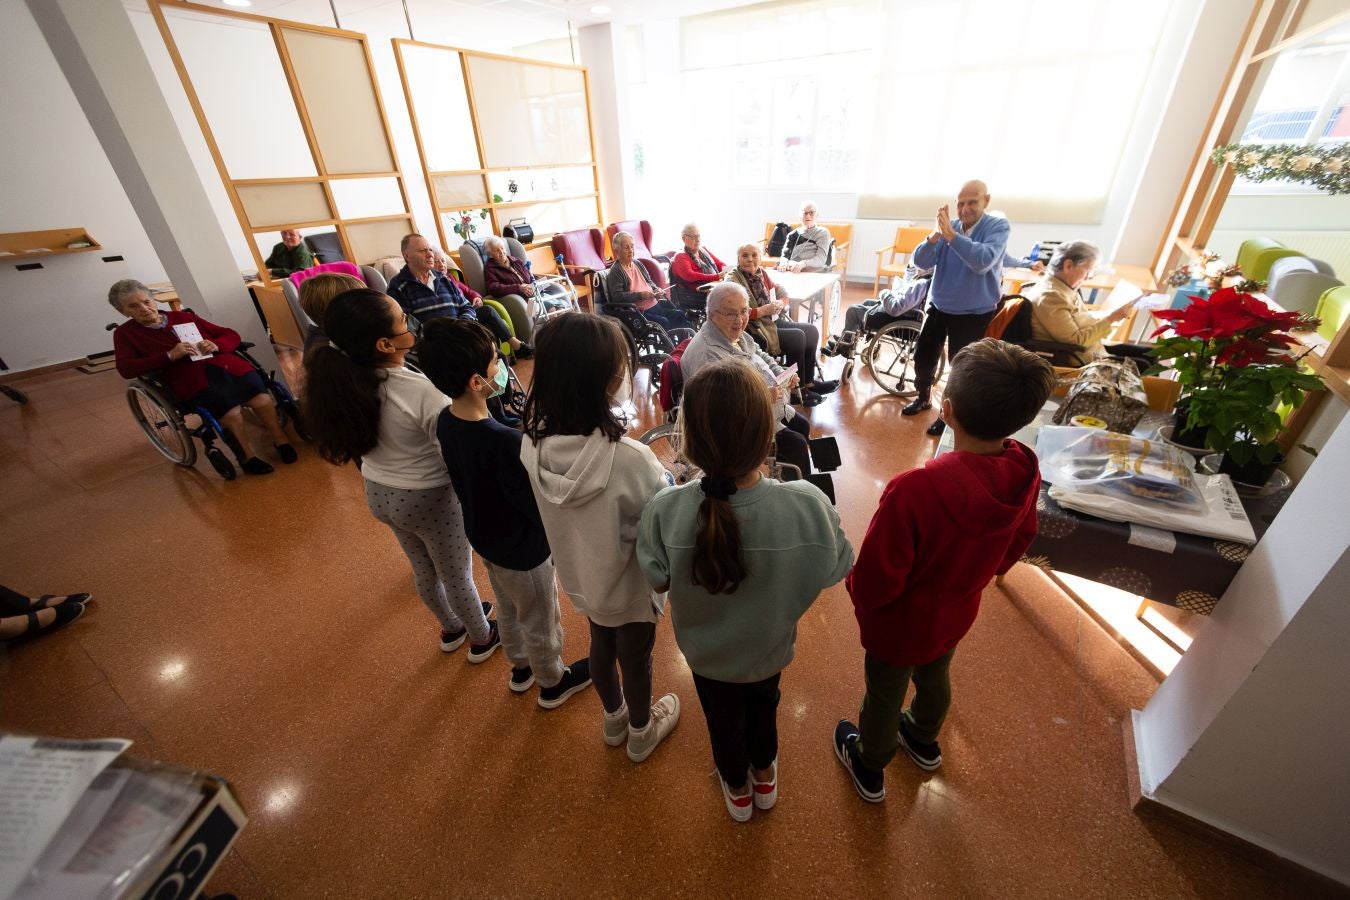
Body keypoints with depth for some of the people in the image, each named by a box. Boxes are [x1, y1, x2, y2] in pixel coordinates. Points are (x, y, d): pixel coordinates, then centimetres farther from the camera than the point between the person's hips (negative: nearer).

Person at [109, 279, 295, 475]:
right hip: (192, 380, -2)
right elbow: (126, 369, 3)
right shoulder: (125, 333, 18)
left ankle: (282, 442, -10)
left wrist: (216, 345, -1)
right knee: (231, 412, -32)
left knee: (263, 400, -28)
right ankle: (247, 457, -13)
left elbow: (232, 335, 22)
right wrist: (169, 356, -9)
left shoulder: (184, 317, 24)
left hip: (227, 366, 2)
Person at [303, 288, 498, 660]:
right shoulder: (422, 391, -32)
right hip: (429, 498, -7)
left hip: (378, 494, 7)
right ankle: (482, 638, 43)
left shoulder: (344, 379, -10)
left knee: (424, 570, 28)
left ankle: (452, 628, 54)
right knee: (457, 576, 18)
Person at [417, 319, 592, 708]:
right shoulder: (504, 442, -38)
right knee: (540, 622, 20)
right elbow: (540, 507, -28)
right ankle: (553, 683, 46)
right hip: (522, 548, -7)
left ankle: (520, 667, 57)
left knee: (508, 609, 31)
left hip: (484, 536, 8)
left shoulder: (446, 422, -11)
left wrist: (524, 441, -2)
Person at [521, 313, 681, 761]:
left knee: (601, 646, 31)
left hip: (581, 577, 5)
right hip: (630, 586, -5)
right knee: (635, 660, 24)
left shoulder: (533, 442, -20)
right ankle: (641, 733, 55)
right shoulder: (630, 459, -39)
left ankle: (614, 719, 61)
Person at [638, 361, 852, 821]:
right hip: (770, 646, 1)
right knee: (763, 706, 35)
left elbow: (657, 578, -18)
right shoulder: (808, 505, -37)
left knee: (723, 720, 32)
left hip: (707, 651, 0)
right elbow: (834, 569, -17)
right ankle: (765, 776, 65)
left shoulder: (664, 512, -38)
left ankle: (738, 790, 62)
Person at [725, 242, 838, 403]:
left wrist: (780, 303, -6)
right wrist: (763, 310, -22)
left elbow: (782, 293, 18)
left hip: (772, 321, 8)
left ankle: (809, 381, 10)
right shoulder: (733, 280, -10)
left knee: (812, 331, 0)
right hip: (753, 331, -8)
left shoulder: (762, 273, 12)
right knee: (797, 337, -20)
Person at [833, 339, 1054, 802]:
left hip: (899, 625, -5)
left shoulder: (914, 490, -43)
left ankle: (870, 768, 54)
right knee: (935, 679, 34)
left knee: (883, 697, 23)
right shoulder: (1025, 473, -21)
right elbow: (1018, 544, -1)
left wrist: (856, 590, -8)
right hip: (957, 615, 6)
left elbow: (875, 582, -31)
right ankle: (923, 740, 65)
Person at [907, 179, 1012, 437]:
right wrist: (936, 234, -31)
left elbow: (983, 261, -32)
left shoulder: (998, 226, -14)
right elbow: (921, 262, -14)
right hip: (939, 308, 4)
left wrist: (950, 234, -35)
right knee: (923, 356, 11)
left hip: (974, 314, -3)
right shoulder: (948, 227, -4)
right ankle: (923, 397, 36)